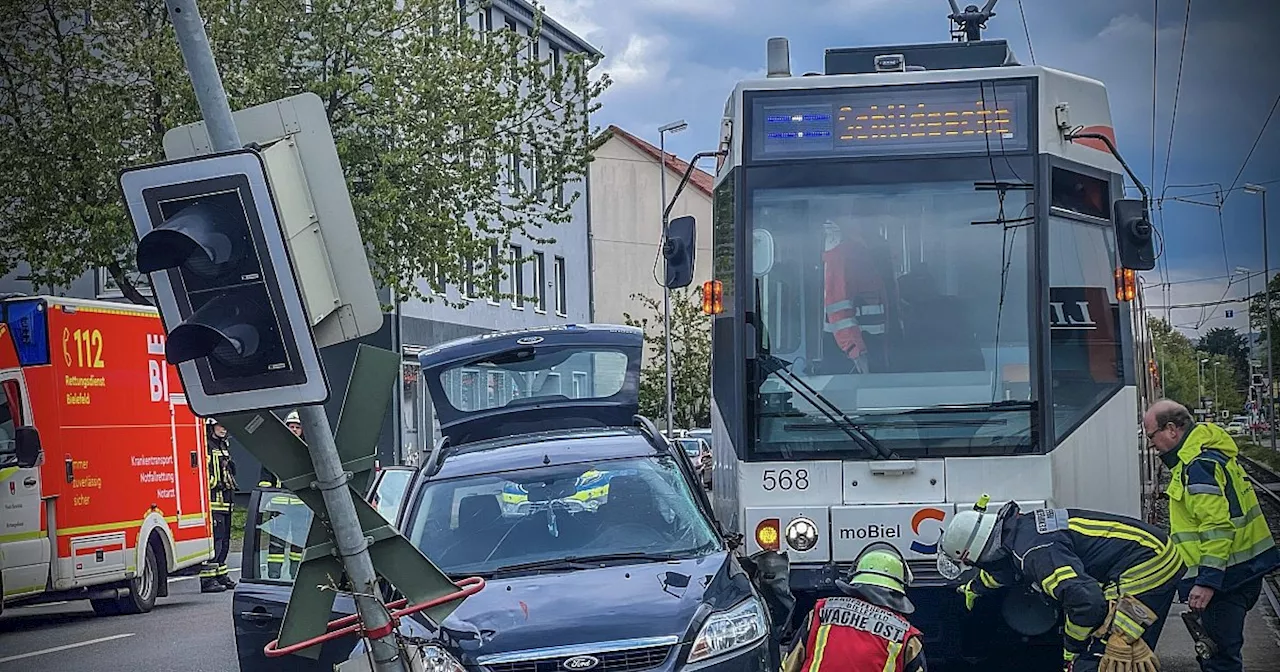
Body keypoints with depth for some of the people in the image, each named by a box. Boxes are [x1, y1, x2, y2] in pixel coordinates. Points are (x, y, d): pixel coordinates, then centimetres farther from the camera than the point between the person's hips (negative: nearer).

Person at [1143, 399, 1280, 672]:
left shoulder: (1199, 465, -18)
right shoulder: (1209, 453, 16)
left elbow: (1218, 526, -25)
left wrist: (1207, 581, -25)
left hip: (1227, 575, -11)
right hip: (1243, 570, 11)